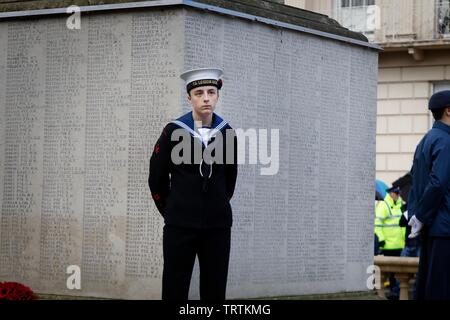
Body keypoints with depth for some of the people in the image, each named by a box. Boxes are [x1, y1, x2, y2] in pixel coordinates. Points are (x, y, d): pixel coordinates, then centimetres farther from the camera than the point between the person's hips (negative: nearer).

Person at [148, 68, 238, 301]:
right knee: (175, 289, 0)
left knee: (215, 290, 4)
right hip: (180, 224, -2)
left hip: (218, 224, 2)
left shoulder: (227, 132, 3)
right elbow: (157, 178, 5)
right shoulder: (173, 132, -4)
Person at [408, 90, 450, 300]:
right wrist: (420, 216, -14)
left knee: (427, 286, 11)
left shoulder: (426, 140, 16)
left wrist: (415, 213, 14)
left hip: (429, 227, 9)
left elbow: (415, 178, 19)